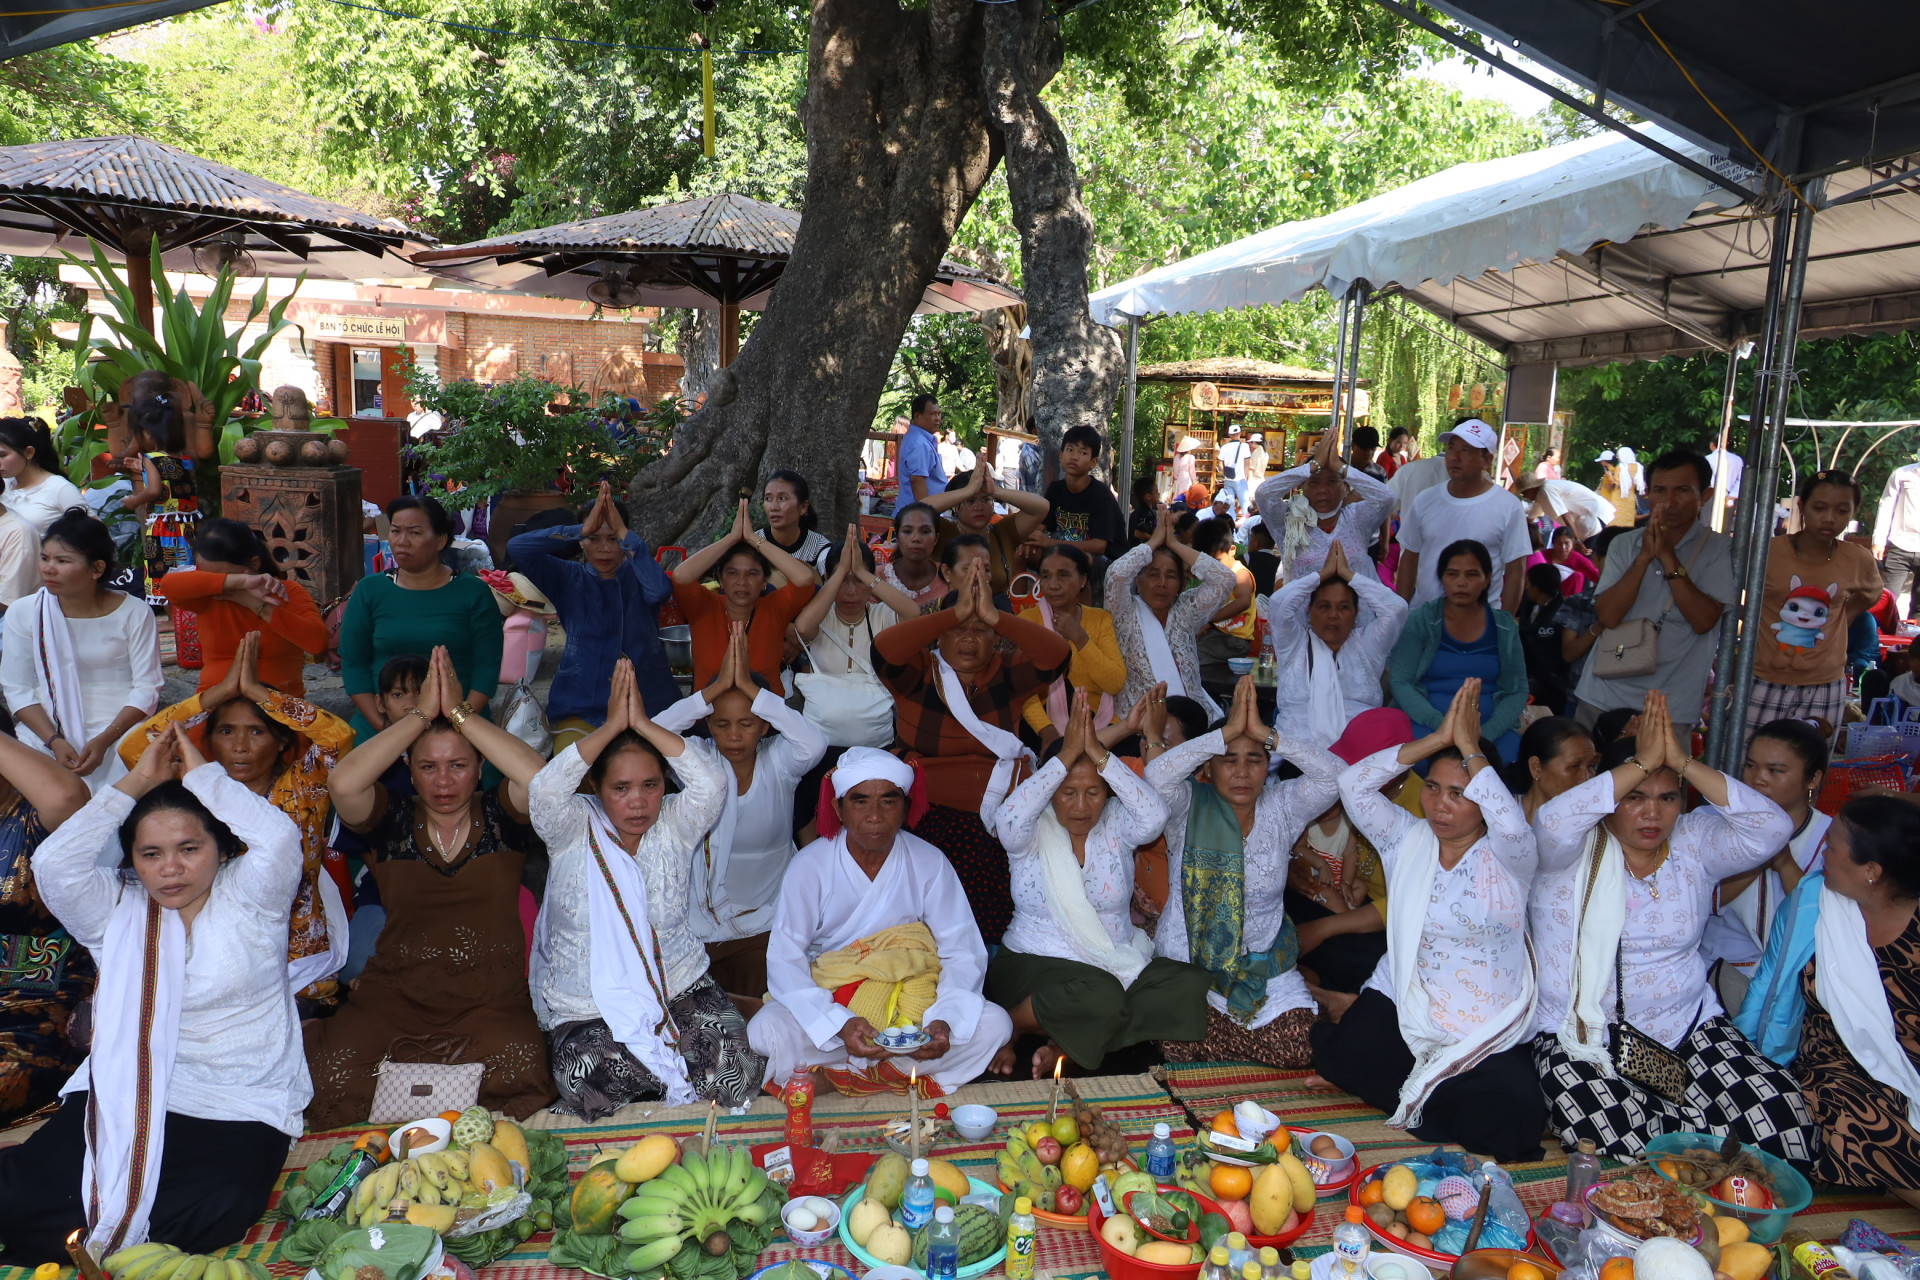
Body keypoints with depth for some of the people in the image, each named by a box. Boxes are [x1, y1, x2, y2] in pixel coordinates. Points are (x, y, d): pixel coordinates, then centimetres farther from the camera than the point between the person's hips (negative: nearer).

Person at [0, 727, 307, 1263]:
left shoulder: (246, 898, 4)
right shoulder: (117, 909, 12)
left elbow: (279, 839, -17)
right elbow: (54, 862, -6)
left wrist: (200, 773, -5)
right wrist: (136, 783, -1)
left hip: (240, 1109, -1)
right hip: (127, 1095, 2)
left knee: (217, 1210, -29)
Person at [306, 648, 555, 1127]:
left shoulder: (499, 817, 5)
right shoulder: (393, 824, 7)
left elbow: (540, 779, -17)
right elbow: (342, 783, -13)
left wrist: (459, 711, -12)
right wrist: (422, 714, -11)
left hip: (491, 1001, 0)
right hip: (396, 993, 1)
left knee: (518, 1070, -30)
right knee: (335, 1081, -25)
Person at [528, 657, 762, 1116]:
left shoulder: (674, 825, 0)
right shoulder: (574, 830, -4)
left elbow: (712, 782, -20)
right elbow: (544, 791, -25)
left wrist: (643, 724, -20)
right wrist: (612, 726, -24)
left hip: (678, 986, 1)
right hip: (587, 1005, -1)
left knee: (738, 1069, -20)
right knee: (587, 1082, -30)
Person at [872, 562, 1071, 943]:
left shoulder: (1008, 674, 9)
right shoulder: (917, 673, 4)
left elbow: (1058, 655, -8)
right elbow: (885, 648, -16)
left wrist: (994, 615, -18)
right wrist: (957, 612, -20)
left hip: (1005, 812, 2)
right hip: (933, 813, -2)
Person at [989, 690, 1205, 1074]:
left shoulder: (1116, 827, 5)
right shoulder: (1031, 835, -3)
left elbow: (1155, 814, -17)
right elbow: (1010, 816, -27)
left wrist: (1098, 753, -20)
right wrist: (1067, 754, -23)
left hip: (1119, 964, 5)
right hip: (1035, 963, -5)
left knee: (1190, 983, -22)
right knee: (1101, 996, -36)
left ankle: (1066, 1047, -19)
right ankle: (1006, 1027, -10)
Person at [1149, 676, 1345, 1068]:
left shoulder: (1281, 807, 0)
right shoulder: (1190, 806, -7)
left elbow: (1333, 776, -17)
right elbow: (1158, 773, -28)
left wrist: (1264, 733, -26)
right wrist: (1229, 731, -28)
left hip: (1265, 964, 2)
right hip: (1189, 960, -2)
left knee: (1298, 1053, -13)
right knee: (1187, 1051, -17)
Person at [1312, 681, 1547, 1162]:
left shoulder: (1507, 857, -5)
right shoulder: (1409, 840, 5)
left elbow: (1512, 825, -31)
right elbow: (1353, 784, -9)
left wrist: (1469, 747, -22)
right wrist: (1438, 739, -14)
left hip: (1487, 1032, -1)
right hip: (1403, 1004, 1)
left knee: (1515, 1116, -25)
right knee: (1344, 1059, -27)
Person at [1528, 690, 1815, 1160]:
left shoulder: (1694, 844, 8)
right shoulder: (1576, 852, -5)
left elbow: (1771, 828, -9)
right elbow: (1553, 820, -29)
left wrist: (1682, 761, -15)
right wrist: (1642, 763, -22)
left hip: (1687, 1026, 3)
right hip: (1582, 1033, -3)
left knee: (1785, 1121, -20)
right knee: (1605, 1136, -31)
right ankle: (1705, 1128, 0)